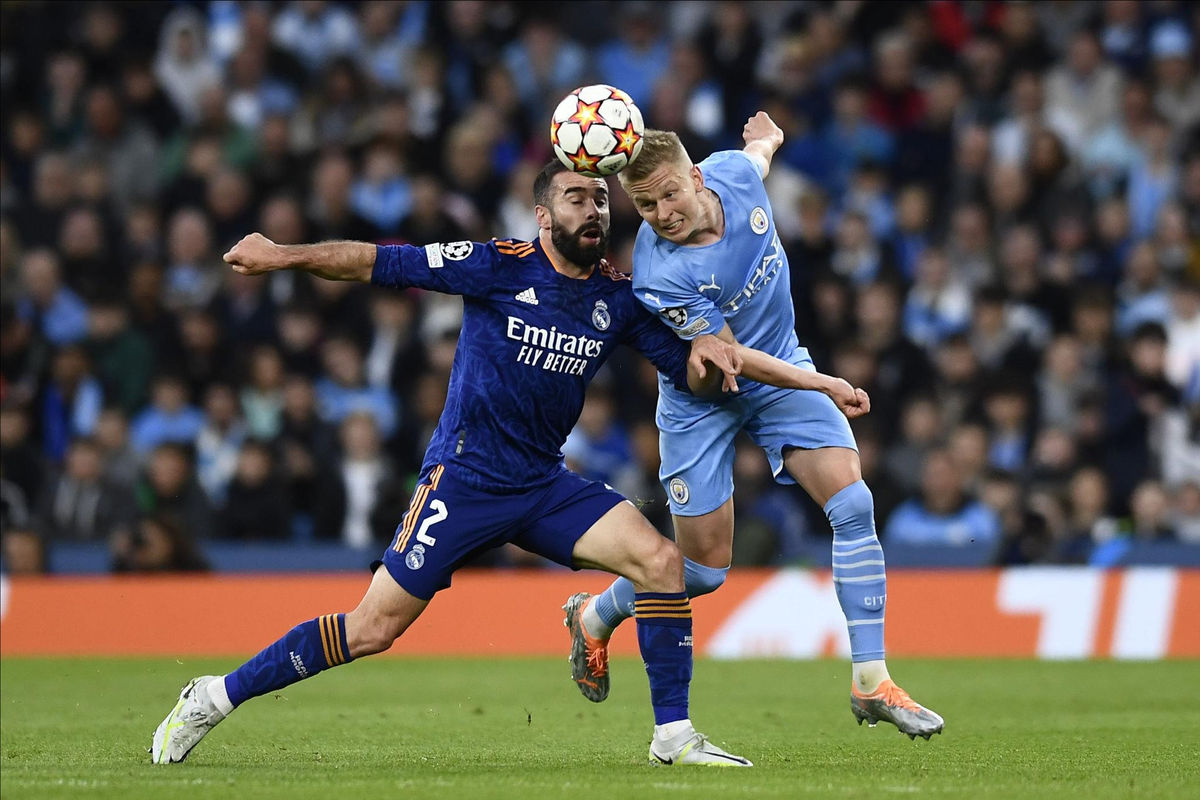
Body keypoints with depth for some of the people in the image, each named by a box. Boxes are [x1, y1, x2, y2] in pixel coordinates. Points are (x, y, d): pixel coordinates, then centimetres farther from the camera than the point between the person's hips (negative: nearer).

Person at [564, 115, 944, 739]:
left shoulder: (732, 173, -16)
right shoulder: (660, 276, -32)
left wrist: (765, 139, 35)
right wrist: (820, 384, -29)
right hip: (703, 399, -5)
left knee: (852, 503, -15)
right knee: (705, 567, 0)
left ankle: (871, 682, -12)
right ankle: (595, 616, 32)